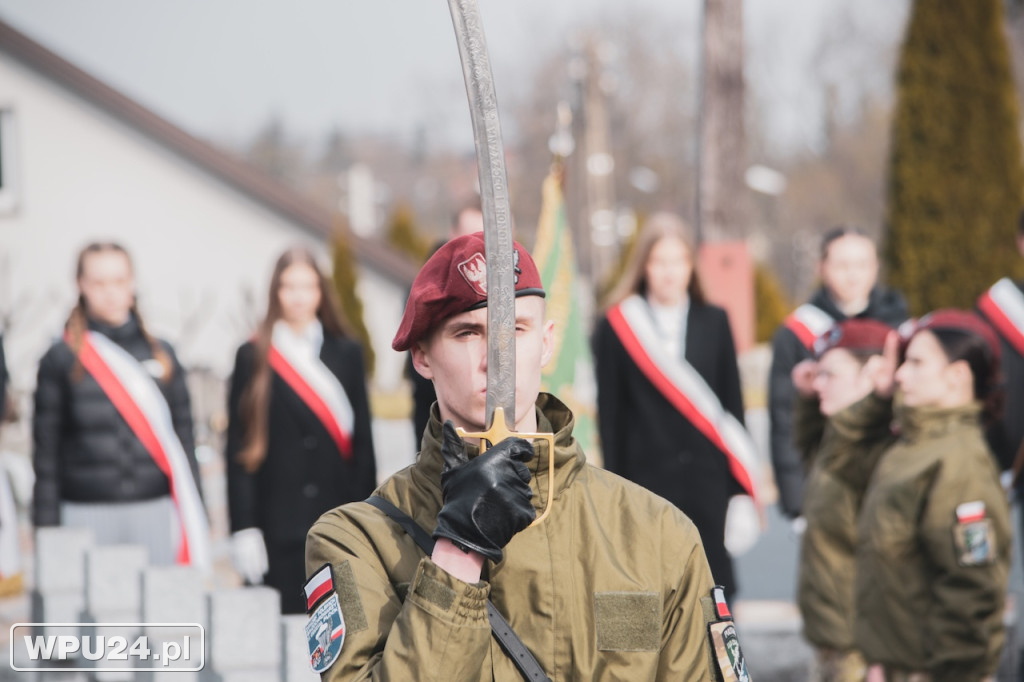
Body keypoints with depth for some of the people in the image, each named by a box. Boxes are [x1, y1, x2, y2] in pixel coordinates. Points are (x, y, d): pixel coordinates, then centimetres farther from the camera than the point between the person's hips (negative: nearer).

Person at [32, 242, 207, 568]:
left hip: (156, 514, 2)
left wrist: (196, 523, 7)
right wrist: (48, 533, -3)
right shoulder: (60, 360, 3)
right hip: (87, 514, -2)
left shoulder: (161, 355, 10)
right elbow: (46, 452, 2)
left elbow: (183, 439, 11)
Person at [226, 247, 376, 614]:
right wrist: (243, 527, -7)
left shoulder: (346, 353, 11)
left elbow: (362, 442, 10)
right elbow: (240, 449, 0)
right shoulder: (254, 357, 3)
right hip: (279, 525, -2)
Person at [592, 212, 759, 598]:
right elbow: (610, 417, 1)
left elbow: (733, 407, 9)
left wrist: (740, 487, 4)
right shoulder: (616, 328, 2)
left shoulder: (714, 324, 9)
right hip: (646, 478, -2)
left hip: (707, 483, 2)